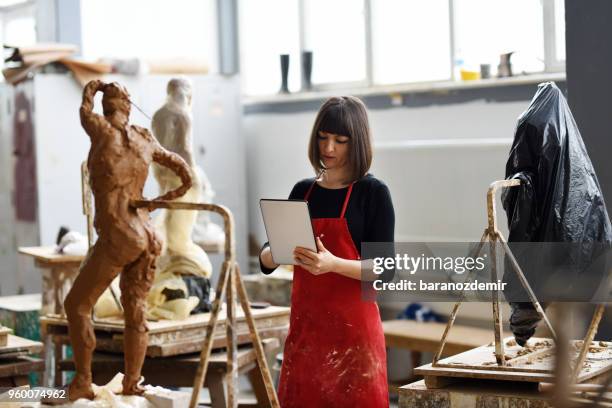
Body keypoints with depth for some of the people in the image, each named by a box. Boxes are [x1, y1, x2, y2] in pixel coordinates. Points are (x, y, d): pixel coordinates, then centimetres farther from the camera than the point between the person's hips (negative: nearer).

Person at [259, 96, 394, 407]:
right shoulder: (302, 191, 10)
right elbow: (266, 261, 10)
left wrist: (333, 264, -26)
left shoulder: (373, 193, -4)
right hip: (305, 324, 4)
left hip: (352, 325, -4)